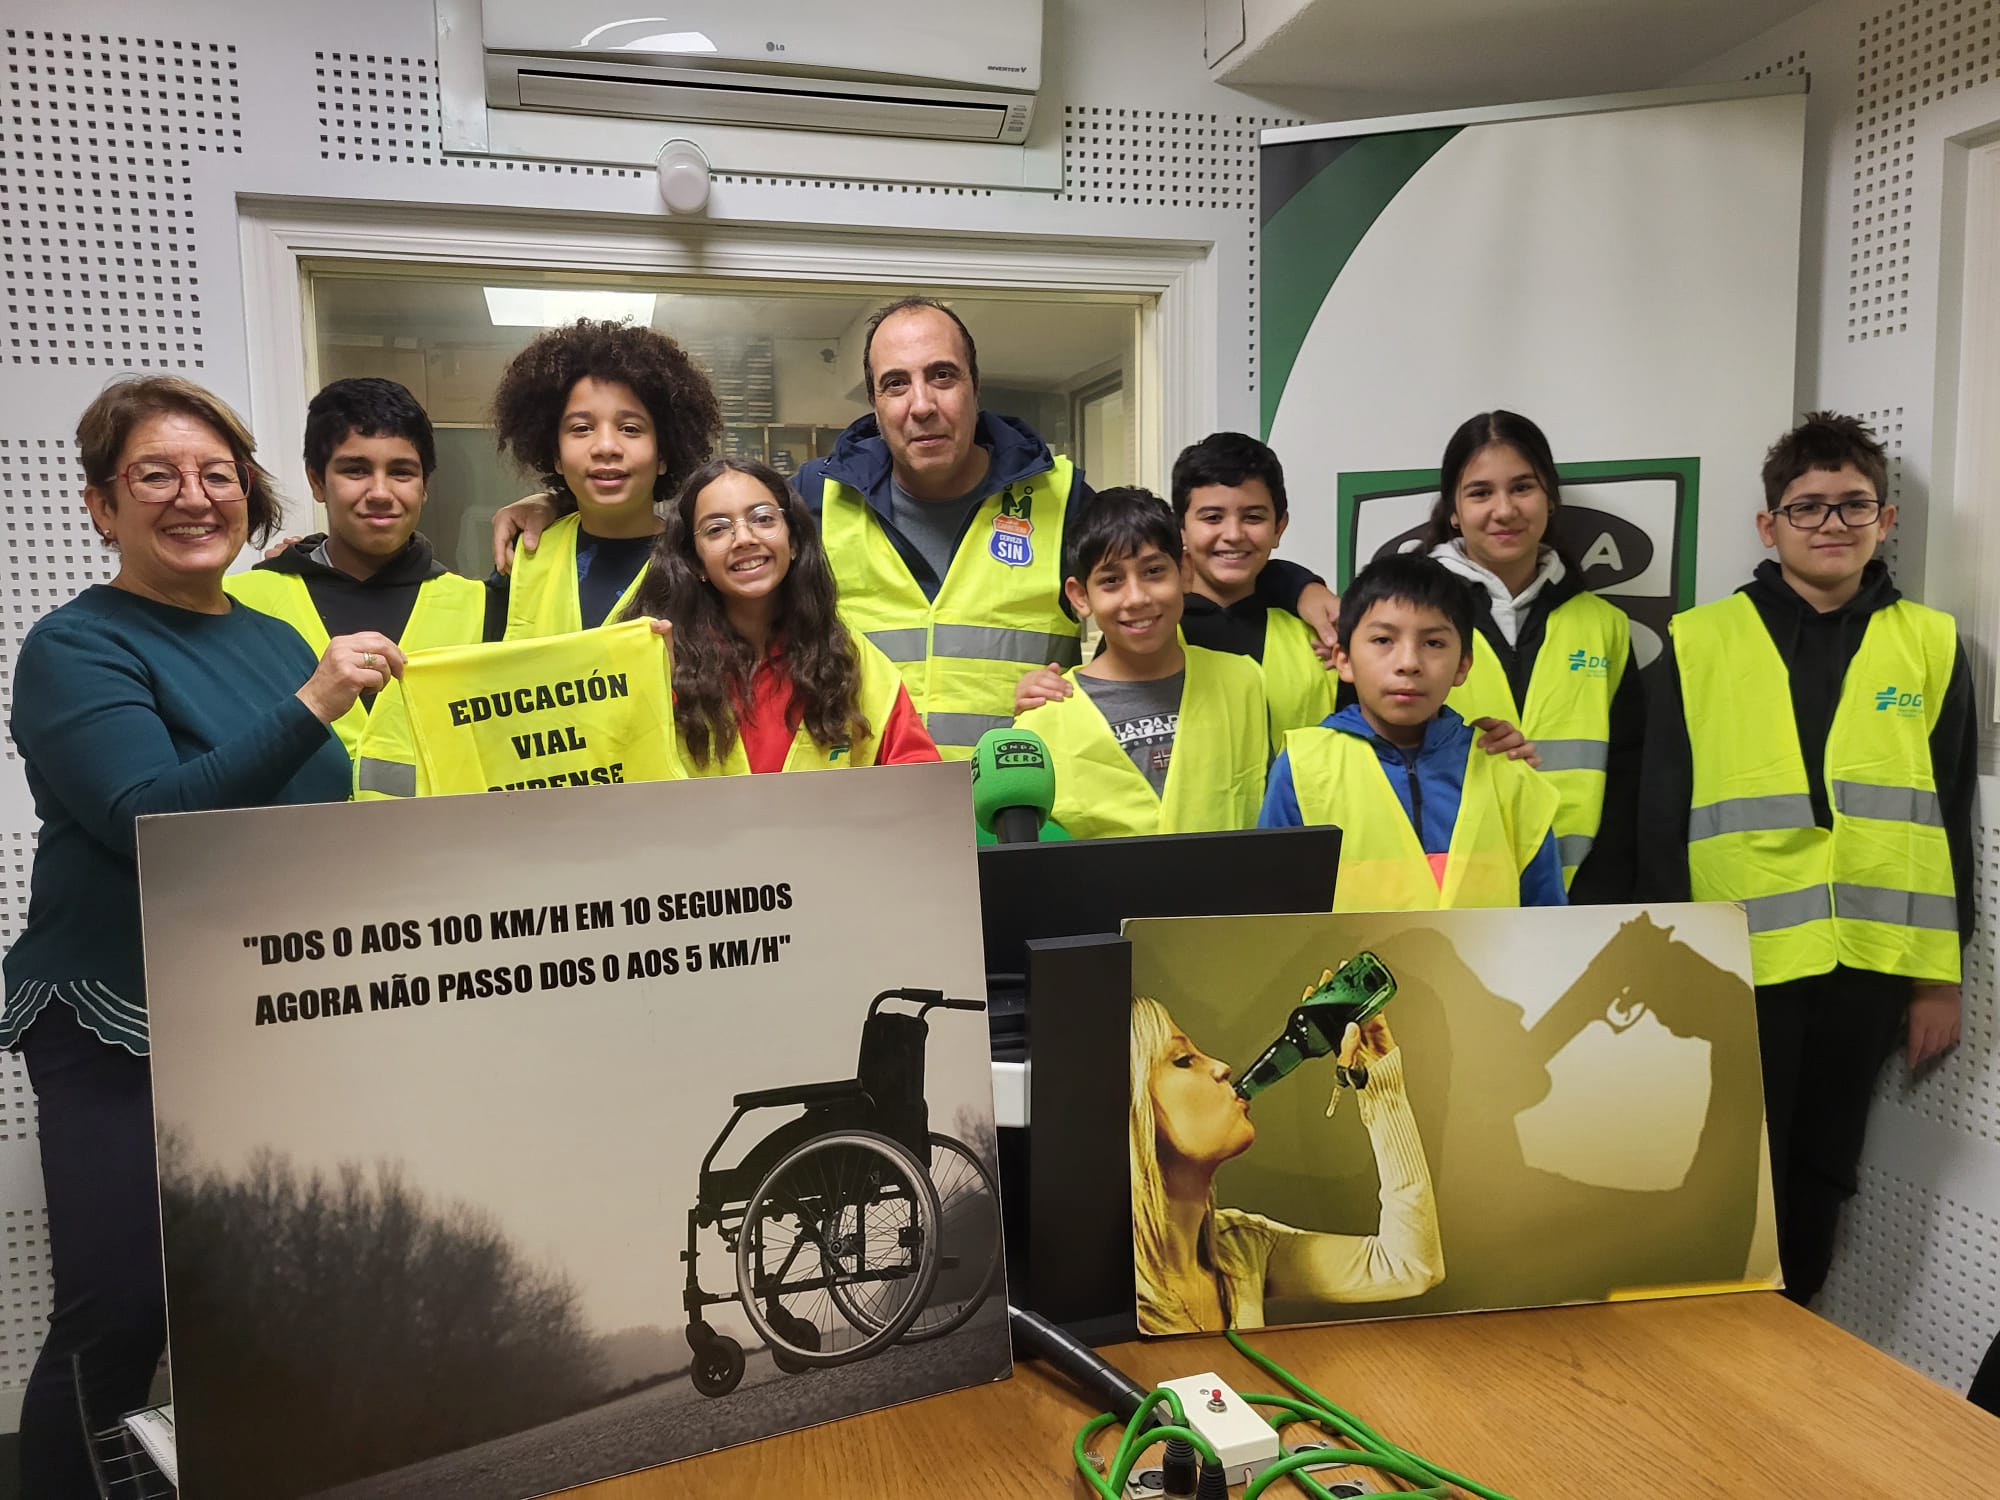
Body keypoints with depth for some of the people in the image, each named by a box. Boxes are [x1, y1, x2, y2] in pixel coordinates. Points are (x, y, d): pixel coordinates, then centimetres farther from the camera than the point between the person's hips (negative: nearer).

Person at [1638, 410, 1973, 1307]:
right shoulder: (1699, 643, -1)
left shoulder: (1932, 645, 6)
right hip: (1735, 962, -2)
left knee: (1819, 1175, 14)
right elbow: (1660, 819, 0)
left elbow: (1949, 818, 8)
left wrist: (1940, 973, 5)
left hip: (1870, 964, 2)